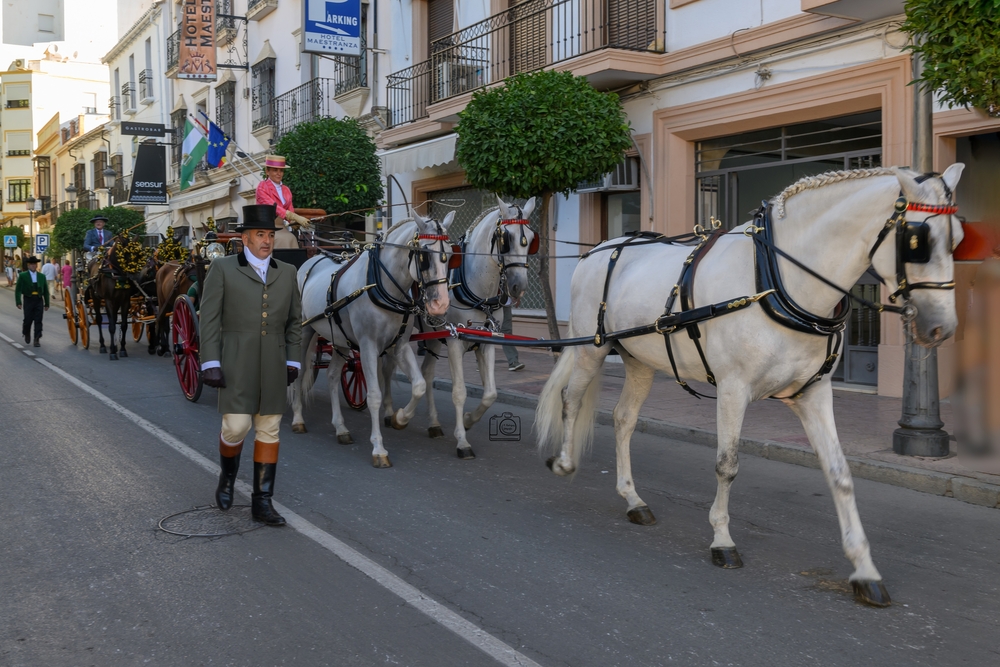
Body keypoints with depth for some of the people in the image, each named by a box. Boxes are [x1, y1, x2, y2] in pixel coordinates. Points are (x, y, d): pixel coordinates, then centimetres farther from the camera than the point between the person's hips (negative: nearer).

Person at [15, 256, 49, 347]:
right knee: (28, 320, 3)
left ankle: (37, 340, 0)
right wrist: (18, 302, -12)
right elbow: (18, 290, -2)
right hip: (28, 300, -2)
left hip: (39, 300, 2)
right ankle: (27, 334, 32)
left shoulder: (42, 276, 10)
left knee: (38, 321, -3)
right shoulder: (23, 276, 2)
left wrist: (47, 303, 8)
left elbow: (46, 291, 12)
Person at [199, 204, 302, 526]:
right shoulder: (222, 269, 0)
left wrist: (292, 360, 6)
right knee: (236, 427, -7)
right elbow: (209, 319, -4)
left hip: (273, 366, 4)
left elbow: (294, 320, 13)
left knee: (269, 431, 5)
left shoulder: (287, 272, 10)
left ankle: (262, 501, 14)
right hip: (235, 365, -3)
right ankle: (227, 478, 25)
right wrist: (210, 363, -10)